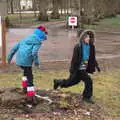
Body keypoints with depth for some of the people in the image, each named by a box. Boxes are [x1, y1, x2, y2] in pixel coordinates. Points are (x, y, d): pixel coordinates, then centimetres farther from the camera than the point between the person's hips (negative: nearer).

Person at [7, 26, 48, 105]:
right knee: (30, 79, 2)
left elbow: (15, 47, 17)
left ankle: (25, 88, 40)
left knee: (26, 72, 33)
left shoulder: (25, 39, 19)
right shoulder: (38, 42, -4)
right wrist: (36, 61, -3)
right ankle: (31, 97, 2)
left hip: (19, 60, 8)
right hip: (26, 62, -7)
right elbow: (34, 52, -19)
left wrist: (10, 57, 23)